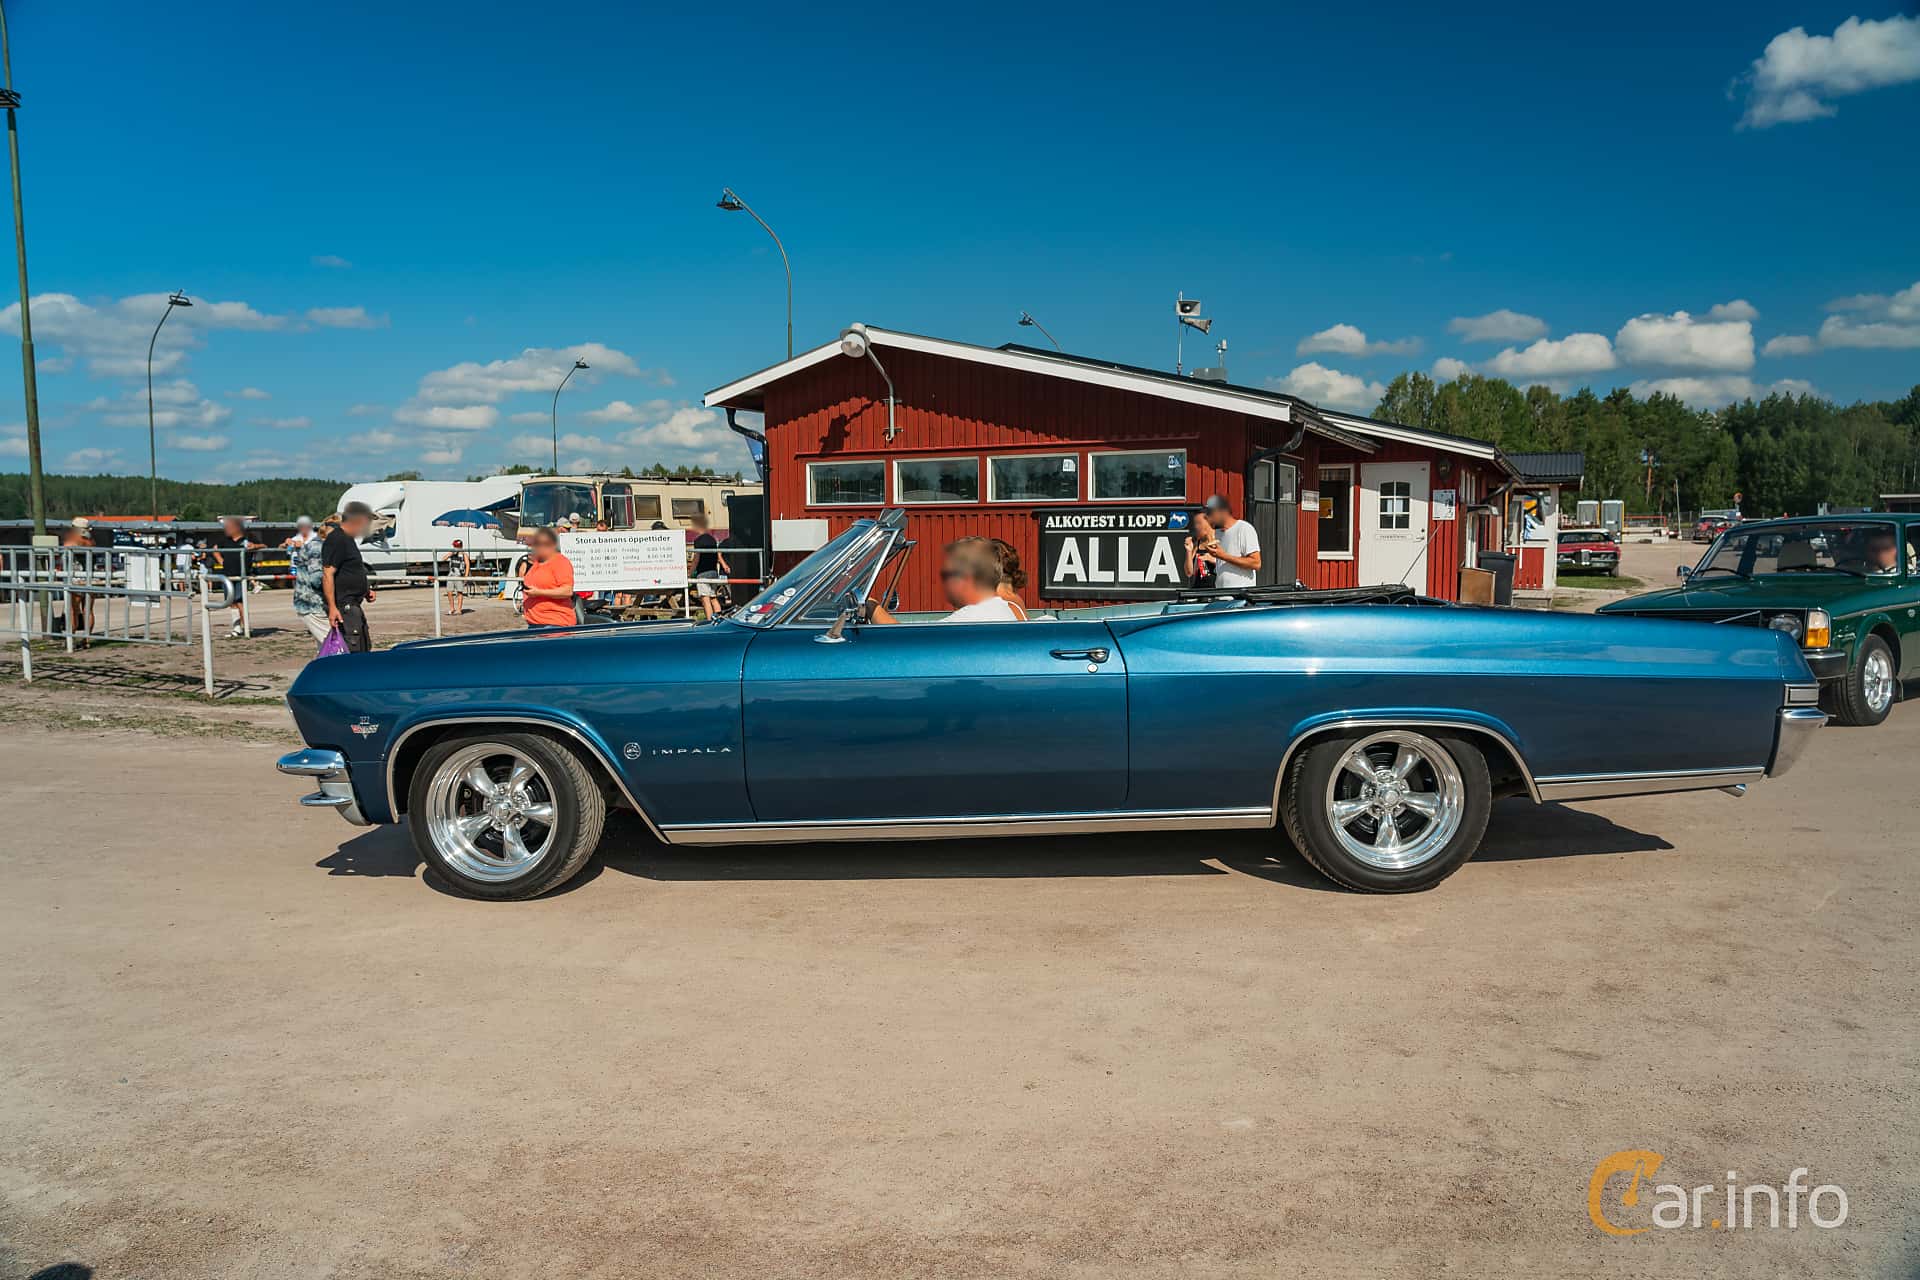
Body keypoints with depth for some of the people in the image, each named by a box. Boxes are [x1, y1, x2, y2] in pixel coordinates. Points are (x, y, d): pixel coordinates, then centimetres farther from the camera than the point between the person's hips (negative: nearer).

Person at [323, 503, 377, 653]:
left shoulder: (348, 540, 18)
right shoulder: (336, 540, -14)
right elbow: (327, 574, -21)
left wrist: (366, 591, 16)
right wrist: (332, 607, -27)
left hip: (354, 606, 11)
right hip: (343, 607, -11)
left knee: (364, 648, 16)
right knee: (351, 650, -14)